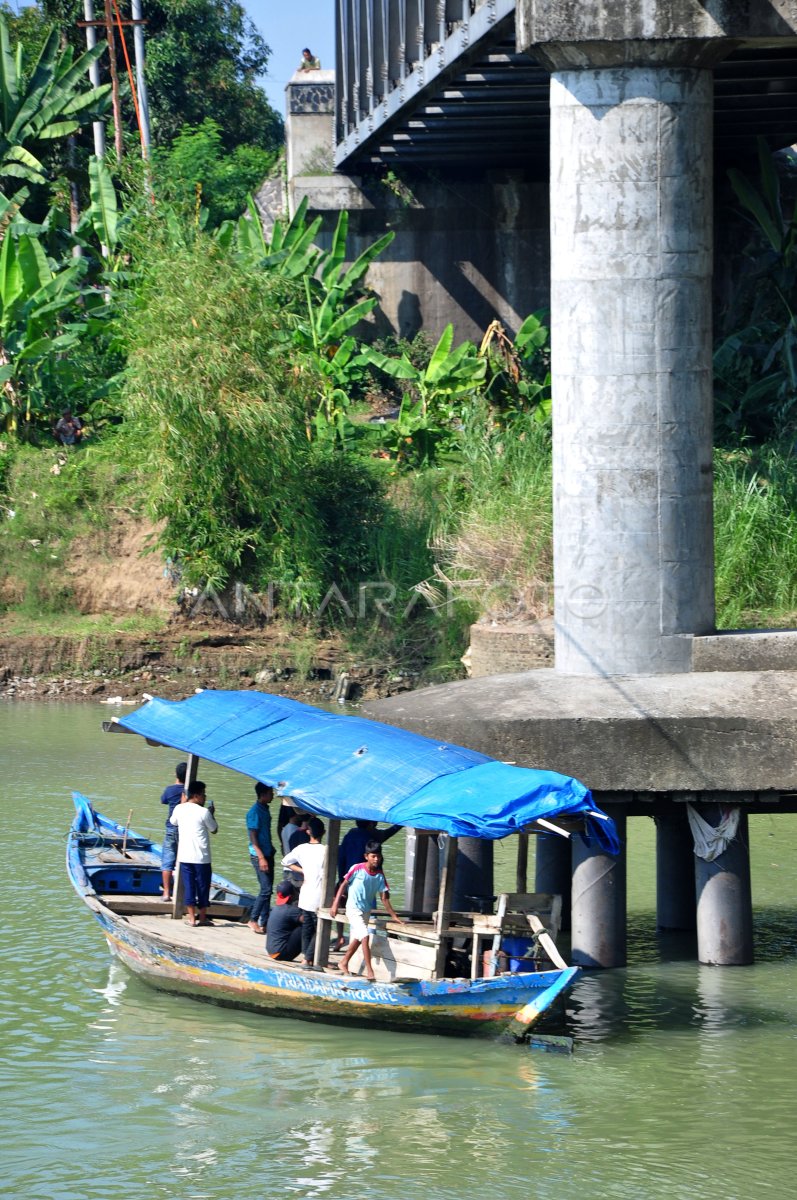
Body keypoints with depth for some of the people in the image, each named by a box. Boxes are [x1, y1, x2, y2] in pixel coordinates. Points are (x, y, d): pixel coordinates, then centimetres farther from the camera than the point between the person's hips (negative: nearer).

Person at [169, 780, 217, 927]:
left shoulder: (179, 809, 0)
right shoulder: (203, 812, -13)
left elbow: (173, 821, 22)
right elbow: (214, 829, -1)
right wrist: (211, 814, 13)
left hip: (184, 855, 4)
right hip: (201, 856, -4)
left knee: (189, 886, 7)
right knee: (203, 886, 8)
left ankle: (191, 917, 6)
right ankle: (202, 917, 14)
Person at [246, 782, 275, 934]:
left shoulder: (265, 809, 13)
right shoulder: (255, 812, -15)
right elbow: (253, 837, -18)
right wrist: (261, 858, -22)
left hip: (267, 854, 9)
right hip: (259, 855, -9)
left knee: (267, 890, 9)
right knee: (266, 889, -10)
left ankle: (264, 923, 13)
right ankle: (253, 920, -1)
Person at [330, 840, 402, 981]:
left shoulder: (380, 876, -1)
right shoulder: (357, 869, -13)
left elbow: (384, 898, 3)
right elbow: (343, 885, -7)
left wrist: (394, 915, -1)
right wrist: (335, 905, -11)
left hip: (366, 910, 6)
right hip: (354, 909, -6)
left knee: (357, 939, 15)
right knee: (365, 937, -17)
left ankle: (344, 963, 36)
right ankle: (370, 972, -19)